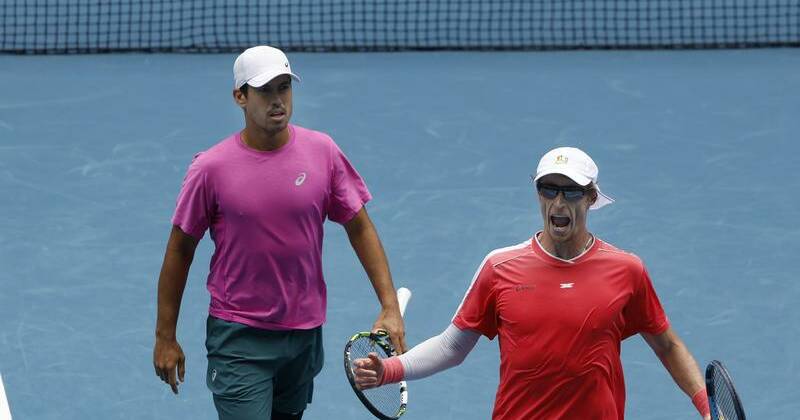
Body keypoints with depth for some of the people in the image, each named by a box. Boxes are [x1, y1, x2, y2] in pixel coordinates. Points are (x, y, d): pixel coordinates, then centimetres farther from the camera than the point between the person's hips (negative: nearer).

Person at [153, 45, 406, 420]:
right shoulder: (211, 168, -10)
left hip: (305, 333, 4)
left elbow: (359, 227, 5)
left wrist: (389, 306, -3)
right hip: (239, 337, -4)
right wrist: (165, 337, 1)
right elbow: (180, 250, -1)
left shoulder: (323, 152, -3)